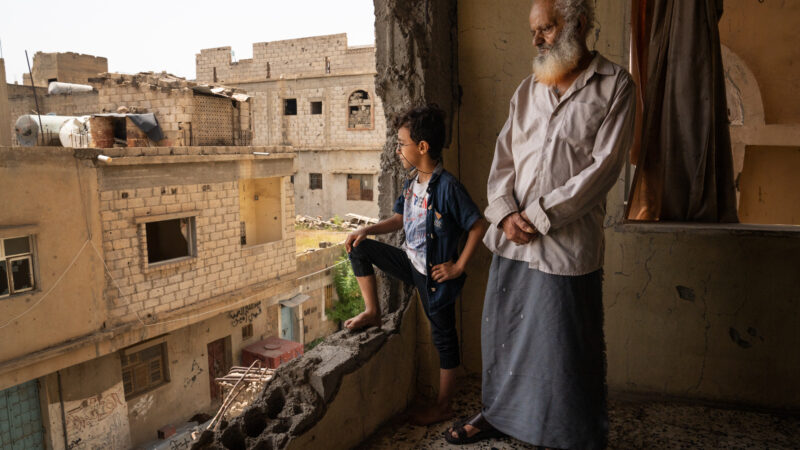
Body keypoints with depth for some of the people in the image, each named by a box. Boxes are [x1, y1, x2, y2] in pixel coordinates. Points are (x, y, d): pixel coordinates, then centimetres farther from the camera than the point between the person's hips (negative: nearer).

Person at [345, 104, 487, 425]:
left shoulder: (448, 187, -22)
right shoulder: (412, 184, 3)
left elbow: (478, 225, -20)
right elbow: (399, 219, 15)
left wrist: (458, 266, -17)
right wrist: (367, 231, -1)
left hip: (436, 275, -8)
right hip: (411, 262, 8)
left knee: (443, 336, 7)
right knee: (359, 250, 2)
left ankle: (443, 407, 23)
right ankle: (372, 313, 12)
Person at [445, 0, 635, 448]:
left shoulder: (614, 85, -2)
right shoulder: (528, 90, 13)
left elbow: (604, 166, -10)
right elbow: (503, 158, 10)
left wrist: (539, 215, -14)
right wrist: (505, 212, -7)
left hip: (567, 243, -5)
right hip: (511, 237, 5)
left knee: (566, 343, 6)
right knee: (502, 331, 15)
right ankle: (500, 412, 36)